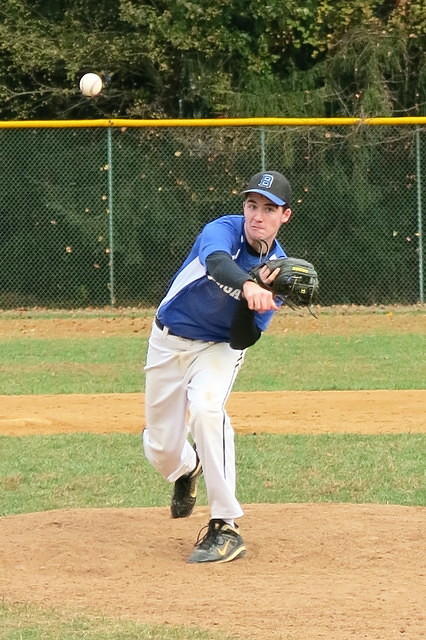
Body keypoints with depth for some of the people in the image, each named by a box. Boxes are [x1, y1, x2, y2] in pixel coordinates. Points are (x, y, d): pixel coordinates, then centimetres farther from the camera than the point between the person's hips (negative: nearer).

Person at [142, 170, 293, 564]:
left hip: (220, 347, 0)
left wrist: (255, 299, -37)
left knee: (206, 408, -32)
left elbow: (242, 340, -19)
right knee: (160, 448, 4)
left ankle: (225, 528, -28)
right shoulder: (223, 230, -20)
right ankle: (188, 469, 46)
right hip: (169, 340, 0)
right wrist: (247, 286, -68)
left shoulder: (278, 269, -13)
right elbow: (216, 262, -47)